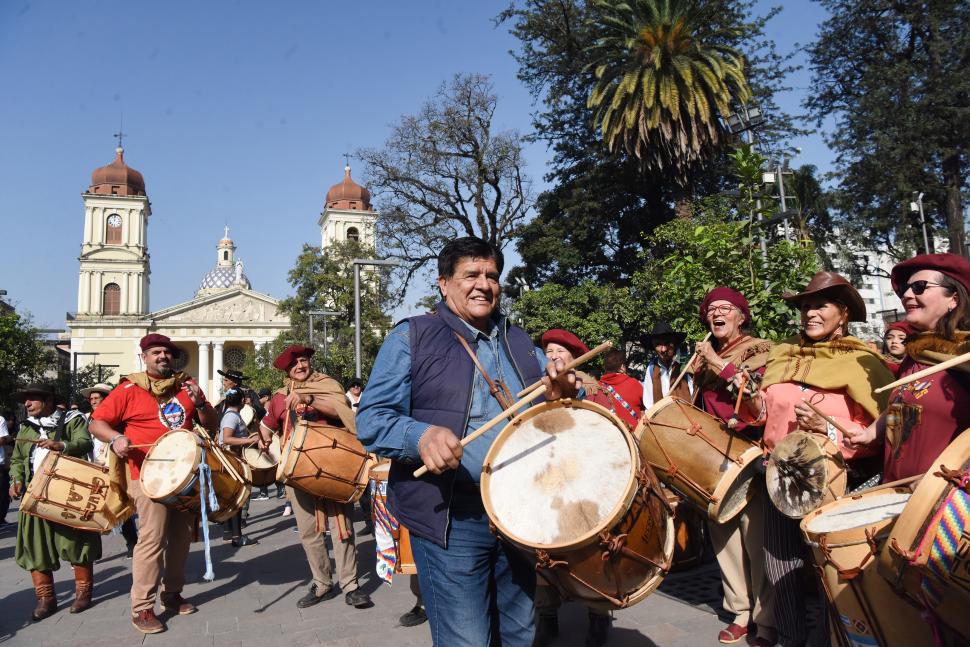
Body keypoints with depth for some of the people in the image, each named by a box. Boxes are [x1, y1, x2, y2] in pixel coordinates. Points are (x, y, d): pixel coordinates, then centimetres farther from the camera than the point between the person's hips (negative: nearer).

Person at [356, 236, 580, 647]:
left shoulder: (519, 342, 13)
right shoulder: (412, 337, -4)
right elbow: (372, 419, -10)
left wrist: (562, 395, -9)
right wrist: (421, 435, -31)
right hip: (451, 520, -5)